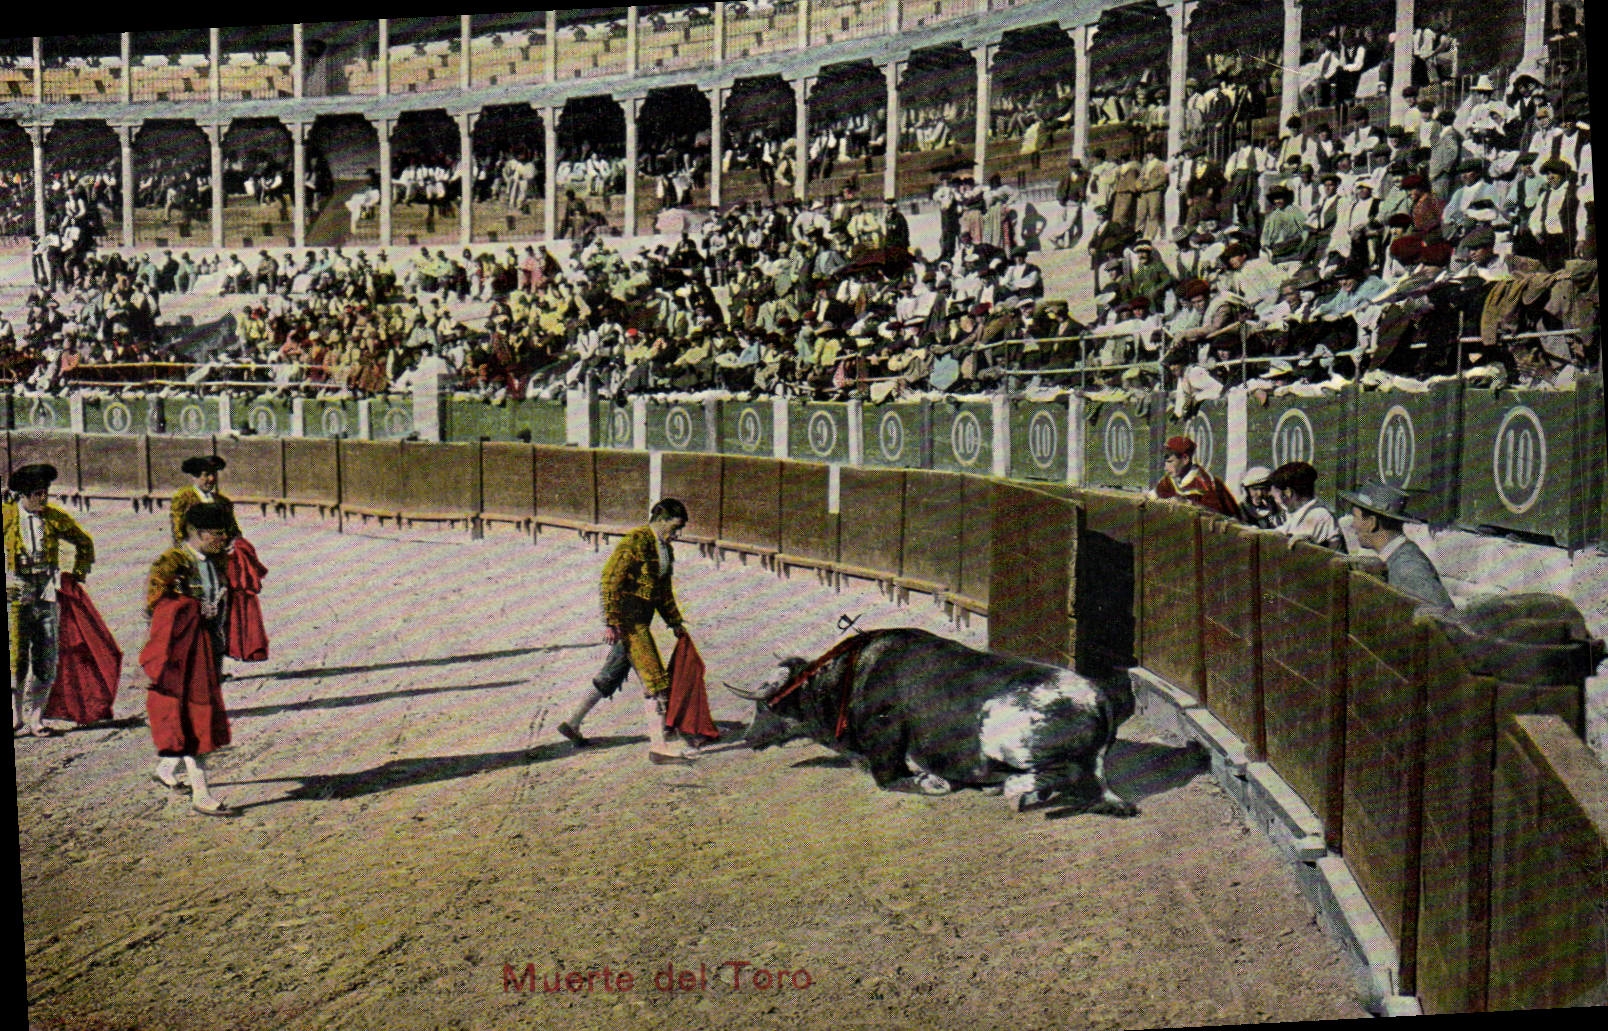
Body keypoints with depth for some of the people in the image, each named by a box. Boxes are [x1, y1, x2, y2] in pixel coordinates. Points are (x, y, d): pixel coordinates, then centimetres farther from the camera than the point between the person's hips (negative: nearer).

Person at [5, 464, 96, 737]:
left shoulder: (56, 517, 5)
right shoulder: (6, 515, -1)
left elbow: (84, 543, 20)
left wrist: (79, 573, 14)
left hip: (48, 593, 2)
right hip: (15, 593, -2)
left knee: (47, 658, 2)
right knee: (16, 655, -5)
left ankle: (35, 715, 11)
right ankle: (16, 712, 7)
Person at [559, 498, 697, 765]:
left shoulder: (664, 549, 14)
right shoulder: (636, 541, -14)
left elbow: (664, 590, 26)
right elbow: (611, 579, -18)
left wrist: (675, 622, 25)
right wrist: (610, 622, -21)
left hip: (640, 621, 10)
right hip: (627, 618, -10)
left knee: (611, 675, 18)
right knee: (654, 678, -11)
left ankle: (572, 724, 31)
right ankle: (658, 747, -9)